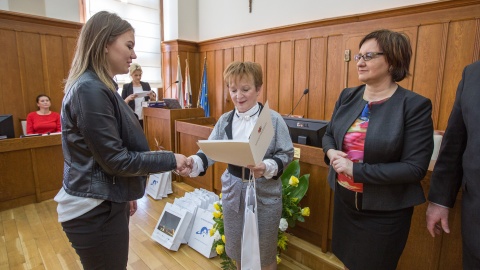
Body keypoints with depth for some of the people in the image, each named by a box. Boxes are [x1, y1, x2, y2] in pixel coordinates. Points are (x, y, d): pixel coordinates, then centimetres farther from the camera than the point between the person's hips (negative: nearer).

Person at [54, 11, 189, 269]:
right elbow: (115, 159, -23)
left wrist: (125, 193, 19)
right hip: (96, 211, -9)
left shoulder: (98, 87, 9)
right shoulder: (90, 90, -22)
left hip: (104, 203, 9)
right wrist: (171, 160, -14)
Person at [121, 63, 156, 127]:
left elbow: (153, 100, 12)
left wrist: (152, 96, -11)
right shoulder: (126, 87, 2)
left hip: (145, 119, 2)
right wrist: (128, 98, -22)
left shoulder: (146, 85, 9)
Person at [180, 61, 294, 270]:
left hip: (265, 193, -3)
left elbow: (286, 154, -11)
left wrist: (267, 168, -30)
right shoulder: (224, 120, 1)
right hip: (232, 191, 4)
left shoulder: (273, 119, -10)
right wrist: (194, 161, -25)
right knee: (237, 250, 22)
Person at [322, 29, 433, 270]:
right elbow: (328, 134, 10)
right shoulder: (347, 96, 0)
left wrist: (356, 170, -24)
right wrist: (331, 152, -13)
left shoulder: (415, 105, -15)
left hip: (385, 211, -5)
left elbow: (415, 168, -19)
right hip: (344, 199, 5)